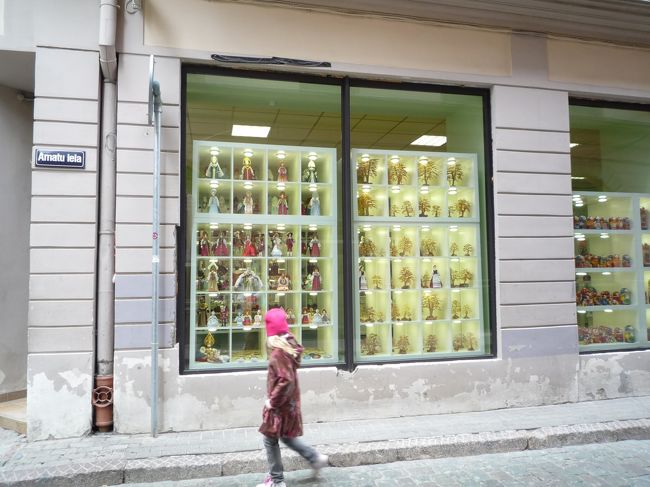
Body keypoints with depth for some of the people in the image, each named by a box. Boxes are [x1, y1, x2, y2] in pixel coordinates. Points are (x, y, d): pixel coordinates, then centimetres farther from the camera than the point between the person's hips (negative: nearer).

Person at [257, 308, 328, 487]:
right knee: (286, 437, 23)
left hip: (280, 404, -9)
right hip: (289, 402, 9)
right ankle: (316, 458, 26)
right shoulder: (289, 346, 3)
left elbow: (286, 381, -29)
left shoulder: (278, 352, -25)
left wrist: (272, 401, -18)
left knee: (270, 440, 8)